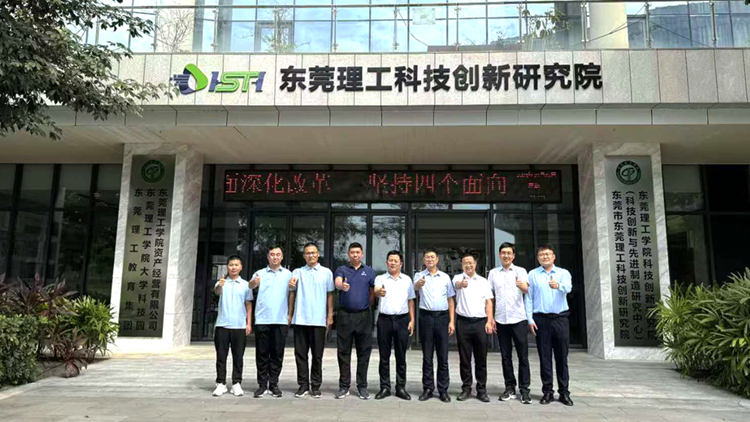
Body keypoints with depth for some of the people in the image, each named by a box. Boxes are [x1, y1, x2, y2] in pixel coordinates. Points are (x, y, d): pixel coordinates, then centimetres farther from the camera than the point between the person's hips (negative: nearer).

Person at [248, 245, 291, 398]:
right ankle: (262, 385, 12)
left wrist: (291, 314, -2)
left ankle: (274, 384, 14)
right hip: (262, 319, 0)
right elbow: (251, 285, -11)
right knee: (262, 353, 4)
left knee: (277, 353, 4)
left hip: (281, 320, 0)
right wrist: (254, 282, -34)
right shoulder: (260, 273, 8)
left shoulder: (288, 274, 10)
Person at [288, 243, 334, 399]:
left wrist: (330, 316, 1)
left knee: (317, 355, 4)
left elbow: (330, 295, 7)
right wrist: (290, 314, 6)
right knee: (300, 354, 5)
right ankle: (303, 385, 15)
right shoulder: (297, 272, 9)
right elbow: (292, 293, 11)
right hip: (300, 320, 1)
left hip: (319, 320, -1)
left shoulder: (326, 272, 6)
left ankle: (316, 386, 13)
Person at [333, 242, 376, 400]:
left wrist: (367, 307, 5)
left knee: (364, 352, 4)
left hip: (364, 316, 1)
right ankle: (344, 386, 14)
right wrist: (342, 286, -41)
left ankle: (362, 386, 14)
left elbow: (373, 292, 13)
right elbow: (337, 282, -20)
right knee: (344, 352, 5)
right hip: (344, 315, -1)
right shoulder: (341, 270, 2)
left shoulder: (369, 271, 9)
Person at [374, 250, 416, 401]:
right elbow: (376, 291, -21)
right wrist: (379, 292, -45)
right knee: (384, 356, 5)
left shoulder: (407, 280, 9)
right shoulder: (380, 278, 1)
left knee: (401, 356, 6)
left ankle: (401, 387, 15)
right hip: (384, 320, -1)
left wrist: (412, 320, 4)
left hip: (402, 320, 1)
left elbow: (411, 300, 12)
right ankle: (385, 387, 14)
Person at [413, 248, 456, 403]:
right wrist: (419, 284, -44)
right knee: (427, 355, 6)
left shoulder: (445, 277, 9)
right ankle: (428, 388, 15)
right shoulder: (419, 276, 4)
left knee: (443, 355, 4)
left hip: (442, 317, 1)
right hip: (426, 317, -1)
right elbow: (415, 287, -19)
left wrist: (452, 321, 2)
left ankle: (443, 390, 11)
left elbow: (450, 300, 10)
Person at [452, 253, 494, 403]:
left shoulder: (484, 281, 10)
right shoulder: (458, 278, 2)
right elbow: (457, 284, -23)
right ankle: (466, 388, 16)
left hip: (480, 322, 2)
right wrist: (461, 284, -48)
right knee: (464, 358, 5)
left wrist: (489, 321, -3)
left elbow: (489, 302, 9)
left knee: (481, 358, 5)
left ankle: (482, 390, 15)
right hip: (463, 322, -1)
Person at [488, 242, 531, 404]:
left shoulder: (521, 271, 0)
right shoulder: (493, 273, 7)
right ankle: (510, 388, 18)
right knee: (506, 356, 8)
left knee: (523, 356, 1)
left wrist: (522, 286, -40)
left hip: (519, 319, -2)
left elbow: (526, 290, -17)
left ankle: (524, 389, 9)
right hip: (501, 320, 2)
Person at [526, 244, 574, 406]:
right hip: (541, 319, 0)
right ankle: (547, 391, 13)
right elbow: (529, 298, 3)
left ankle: (564, 392, 13)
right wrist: (530, 319, -5)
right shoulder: (532, 275, 6)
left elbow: (568, 287, -17)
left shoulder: (563, 273, 5)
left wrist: (558, 285, -40)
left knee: (562, 356, 4)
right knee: (544, 357, 4)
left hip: (560, 319, 0)